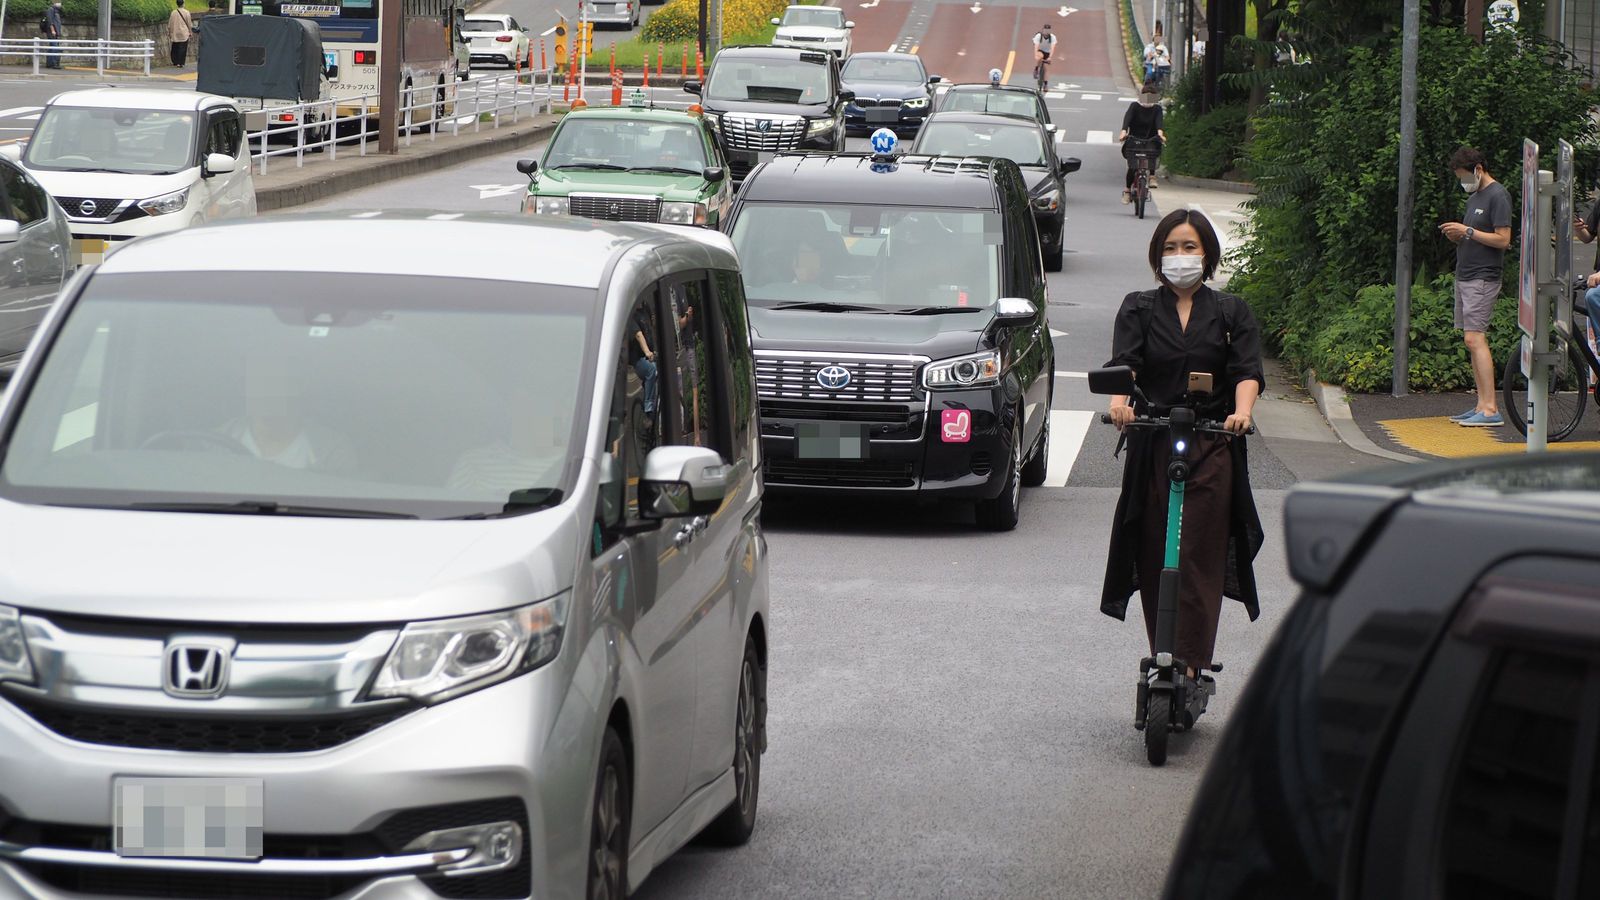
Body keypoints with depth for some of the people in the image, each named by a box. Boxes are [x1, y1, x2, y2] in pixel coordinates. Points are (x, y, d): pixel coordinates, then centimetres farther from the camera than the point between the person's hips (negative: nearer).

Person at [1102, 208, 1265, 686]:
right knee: (1154, 561, 2)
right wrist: (1119, 401, -28)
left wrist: (1241, 411, -25)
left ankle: (1190, 667, -14)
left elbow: (1247, 371, -4)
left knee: (1199, 559, -10)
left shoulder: (1231, 313, 11)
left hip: (1212, 450, -1)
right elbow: (1123, 362, -6)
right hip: (1151, 448, 1)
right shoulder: (1138, 309, 11)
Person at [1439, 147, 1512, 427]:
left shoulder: (1497, 196, -9)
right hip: (1465, 277, 9)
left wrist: (1467, 232, -15)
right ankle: (1482, 405, 5)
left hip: (1483, 278, -9)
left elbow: (1502, 239, -16)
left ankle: (1491, 409, -18)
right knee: (1472, 341, 5)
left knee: (1474, 339, -15)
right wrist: (1457, 235, 2)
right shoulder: (1474, 197, 19)